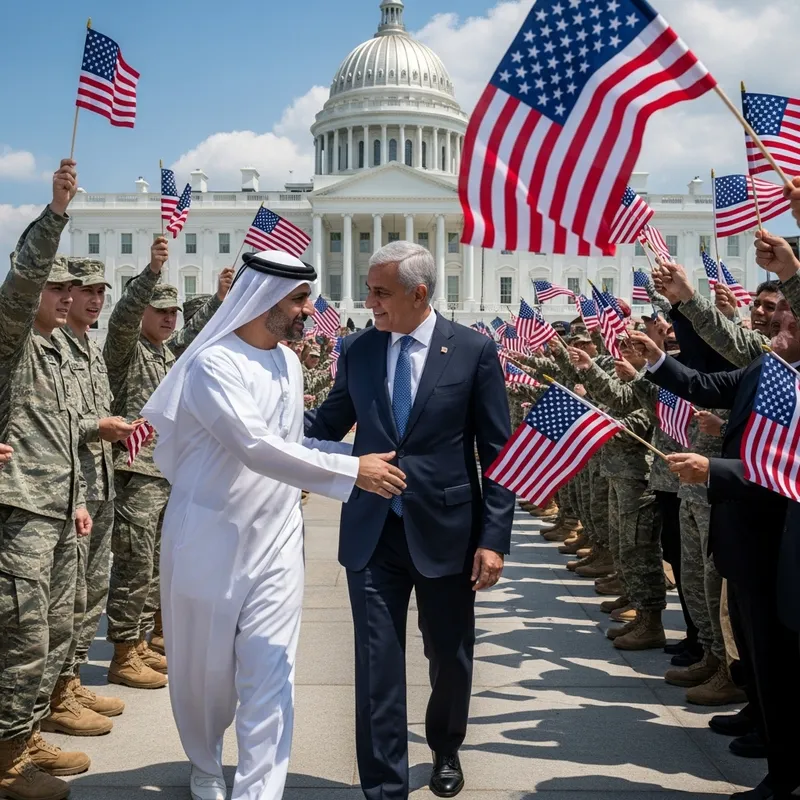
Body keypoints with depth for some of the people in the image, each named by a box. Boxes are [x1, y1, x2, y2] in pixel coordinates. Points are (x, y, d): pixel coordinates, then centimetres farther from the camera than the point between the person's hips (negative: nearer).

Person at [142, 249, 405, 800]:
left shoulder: (288, 362, 8)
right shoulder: (214, 363, -16)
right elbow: (255, 447, -27)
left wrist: (366, 452, 6)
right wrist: (351, 471, -27)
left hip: (277, 537, 5)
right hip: (212, 540, -5)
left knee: (271, 673, -2)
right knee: (204, 669, 14)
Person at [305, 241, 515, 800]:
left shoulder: (474, 351, -6)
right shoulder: (356, 350, 3)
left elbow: (499, 452, -5)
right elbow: (326, 425, 10)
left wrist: (494, 538, -9)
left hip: (446, 530, -1)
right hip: (373, 534, 2)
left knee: (450, 656, 16)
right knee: (377, 663, 2)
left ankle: (446, 751, 44)